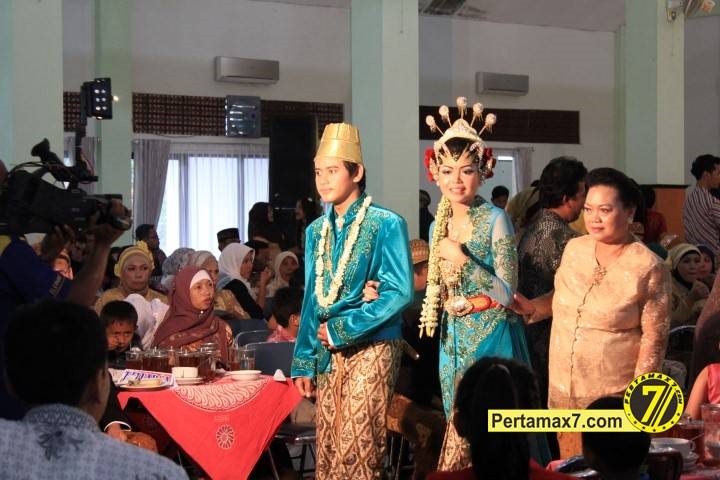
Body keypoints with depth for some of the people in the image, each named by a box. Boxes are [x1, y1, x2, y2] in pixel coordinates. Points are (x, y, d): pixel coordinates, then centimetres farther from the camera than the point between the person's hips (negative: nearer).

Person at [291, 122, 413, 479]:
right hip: (327, 354, 6)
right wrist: (304, 362, 7)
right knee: (327, 449, 8)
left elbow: (400, 292, -15)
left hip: (370, 350, -6)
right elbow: (312, 299, 13)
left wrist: (341, 330, -14)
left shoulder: (385, 224, -8)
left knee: (357, 450, -7)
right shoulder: (316, 231, 10)